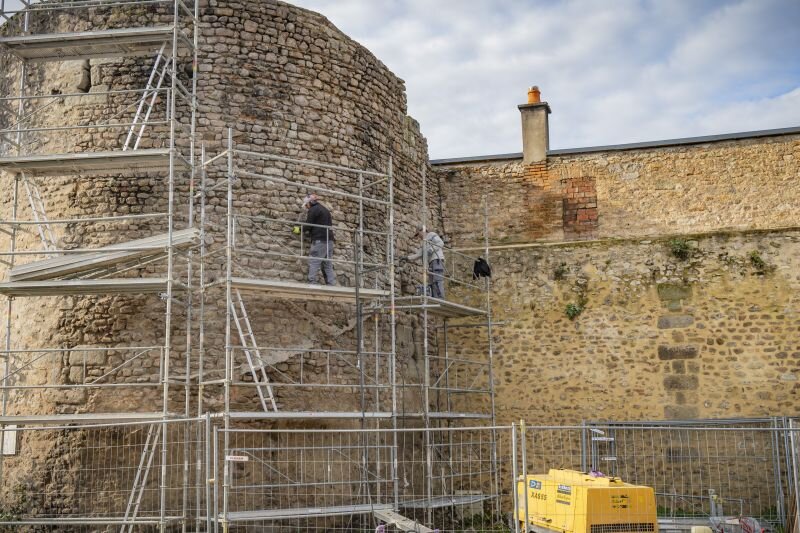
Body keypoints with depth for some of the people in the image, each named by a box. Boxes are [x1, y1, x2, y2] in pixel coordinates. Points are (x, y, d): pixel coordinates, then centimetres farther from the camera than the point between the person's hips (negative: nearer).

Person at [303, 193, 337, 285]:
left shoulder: (313, 210, -3)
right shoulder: (325, 209, 23)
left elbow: (308, 226, -7)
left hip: (319, 241, -8)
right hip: (329, 240, 8)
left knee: (313, 264, -9)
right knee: (328, 266, 5)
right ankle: (332, 285, -1)